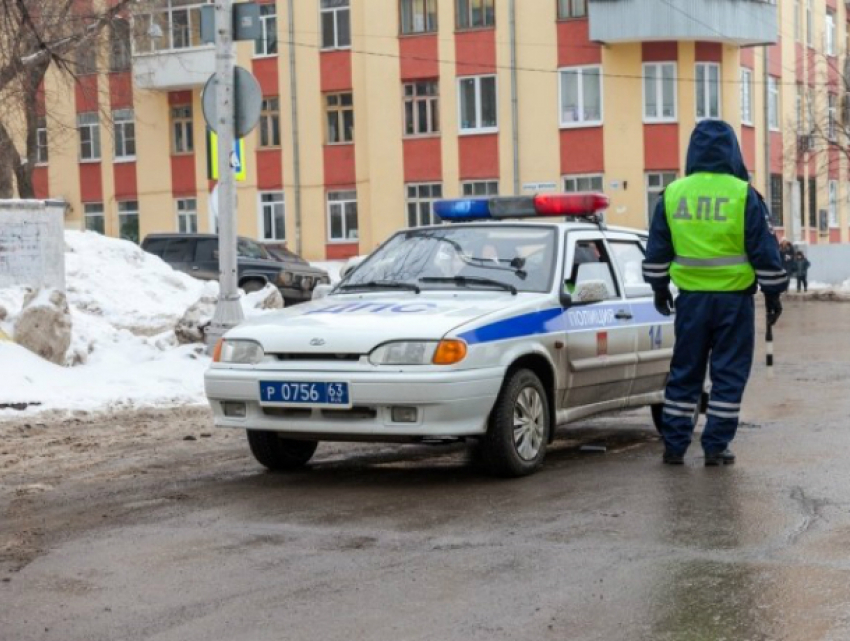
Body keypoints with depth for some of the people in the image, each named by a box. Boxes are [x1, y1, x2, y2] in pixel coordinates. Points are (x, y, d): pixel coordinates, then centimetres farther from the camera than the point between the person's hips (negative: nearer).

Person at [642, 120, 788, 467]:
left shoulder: (672, 194, 2)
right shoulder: (743, 195, -8)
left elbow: (657, 250, 9)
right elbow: (764, 250, -5)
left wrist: (659, 287, 21)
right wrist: (772, 293, 4)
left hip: (691, 298, 3)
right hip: (734, 299, -3)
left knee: (684, 372, 11)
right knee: (729, 373, 5)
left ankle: (674, 445, 11)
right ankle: (716, 447, 4)